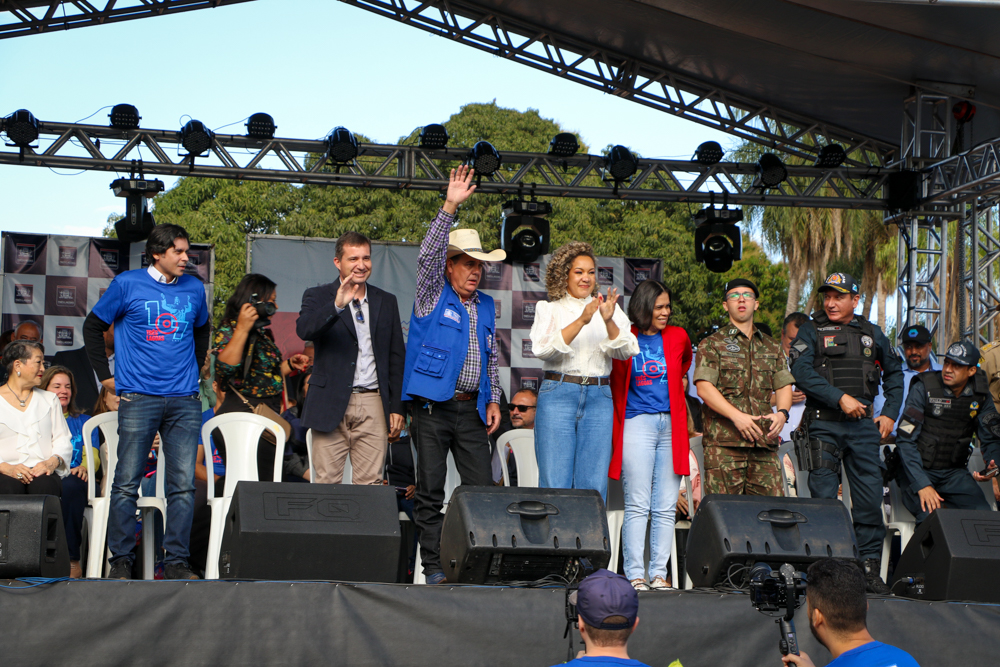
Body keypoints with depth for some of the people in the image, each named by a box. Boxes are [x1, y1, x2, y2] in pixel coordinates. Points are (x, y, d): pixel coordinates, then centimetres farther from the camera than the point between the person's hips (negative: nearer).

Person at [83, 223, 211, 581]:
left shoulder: (194, 288, 12)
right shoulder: (127, 284, 1)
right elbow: (93, 327, 8)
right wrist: (106, 376, 4)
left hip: (185, 401, 3)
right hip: (139, 399, -3)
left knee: (183, 485, -1)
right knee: (126, 483, -3)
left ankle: (176, 561, 4)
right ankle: (121, 560, 5)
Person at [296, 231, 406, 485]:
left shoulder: (386, 302, 15)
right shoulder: (318, 297, 6)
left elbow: (397, 357, 15)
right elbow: (304, 330, -15)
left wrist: (397, 407, 9)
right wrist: (337, 306, -30)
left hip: (373, 405, 2)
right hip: (331, 405, -2)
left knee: (370, 483, -2)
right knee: (327, 483, -3)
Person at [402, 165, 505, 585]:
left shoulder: (486, 307, 18)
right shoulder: (433, 296, 4)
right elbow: (428, 254, -12)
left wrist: (493, 400, 10)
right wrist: (450, 208, -21)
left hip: (472, 409, 4)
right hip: (433, 406, -4)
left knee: (481, 488, -2)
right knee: (430, 490, -2)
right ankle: (433, 566, 3)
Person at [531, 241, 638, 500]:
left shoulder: (609, 308, 15)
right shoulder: (549, 309, 10)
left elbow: (626, 352, 1)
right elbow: (542, 349, -9)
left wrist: (609, 321, -18)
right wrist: (581, 321, -18)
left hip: (599, 397, 2)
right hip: (558, 394, -2)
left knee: (594, 486, -1)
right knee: (554, 483, -6)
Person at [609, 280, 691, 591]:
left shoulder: (678, 337, 9)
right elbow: (615, 385, 10)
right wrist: (619, 421, 9)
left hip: (671, 425, 3)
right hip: (637, 423, -3)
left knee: (666, 507, 2)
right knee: (637, 505, -6)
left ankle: (659, 573, 5)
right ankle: (635, 574, -4)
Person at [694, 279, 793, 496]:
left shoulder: (772, 347, 22)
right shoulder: (712, 344, 7)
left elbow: (784, 385, 18)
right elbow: (704, 388, -4)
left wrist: (782, 412, -5)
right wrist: (737, 415, -15)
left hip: (764, 441, 4)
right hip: (723, 440, -4)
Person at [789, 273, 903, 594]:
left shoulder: (871, 333, 13)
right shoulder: (811, 331, 3)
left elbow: (894, 372, 25)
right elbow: (802, 371, -12)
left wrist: (890, 413, 14)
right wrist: (840, 398, -18)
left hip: (863, 424, 3)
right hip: (824, 425, -2)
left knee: (870, 496, -1)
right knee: (823, 498, -2)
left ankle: (870, 567, 6)